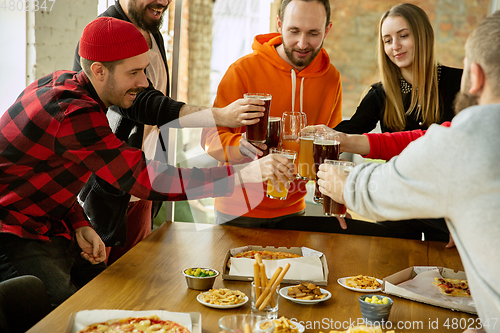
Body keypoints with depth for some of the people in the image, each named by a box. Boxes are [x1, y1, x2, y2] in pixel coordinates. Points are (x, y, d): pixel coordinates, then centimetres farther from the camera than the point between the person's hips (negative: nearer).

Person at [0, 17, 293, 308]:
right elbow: (150, 180, -32)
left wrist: (79, 224, -3)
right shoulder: (75, 115, -28)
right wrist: (245, 174, -33)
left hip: (51, 229, 10)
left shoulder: (65, 83, 4)